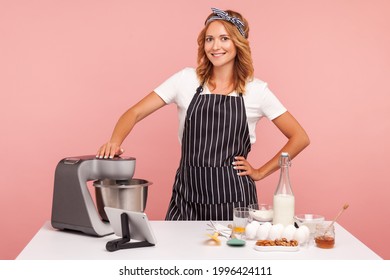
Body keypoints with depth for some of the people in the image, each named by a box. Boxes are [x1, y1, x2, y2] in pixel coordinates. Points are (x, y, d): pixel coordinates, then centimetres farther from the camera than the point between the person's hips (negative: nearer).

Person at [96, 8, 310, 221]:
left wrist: (260, 172, 3)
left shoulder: (257, 90, 0)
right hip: (187, 195, 1)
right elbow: (135, 113, -2)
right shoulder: (186, 80, 1)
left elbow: (300, 138, 6)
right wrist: (115, 142, -21)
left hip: (233, 197, -1)